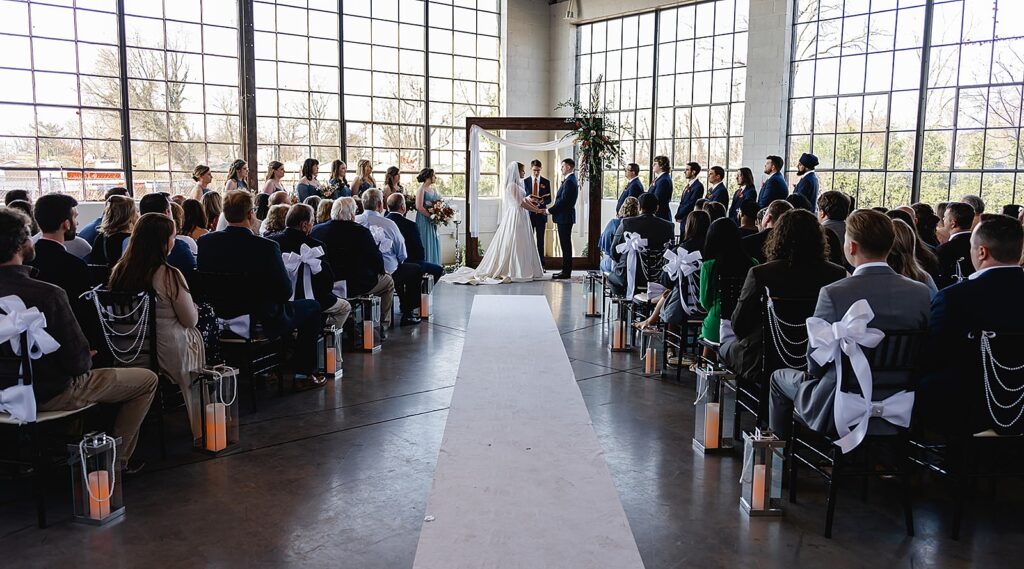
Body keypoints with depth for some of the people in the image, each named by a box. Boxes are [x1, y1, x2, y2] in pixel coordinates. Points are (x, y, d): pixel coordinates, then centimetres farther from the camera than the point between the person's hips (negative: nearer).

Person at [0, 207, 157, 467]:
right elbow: (77, 362, -23)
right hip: (50, 394, -8)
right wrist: (87, 358, 1)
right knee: (147, 380, 8)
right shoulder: (48, 294, -29)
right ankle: (116, 458, 14)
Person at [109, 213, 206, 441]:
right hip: (169, 352, -6)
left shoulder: (119, 271, -2)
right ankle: (199, 430, 33)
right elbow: (191, 320, -11)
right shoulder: (168, 275, -20)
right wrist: (193, 307, 11)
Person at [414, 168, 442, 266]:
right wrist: (431, 216, -18)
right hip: (424, 220, -7)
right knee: (426, 245, -4)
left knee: (434, 244, 9)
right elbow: (419, 207, -18)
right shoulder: (421, 189, -10)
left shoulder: (433, 188, 12)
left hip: (432, 222, 7)